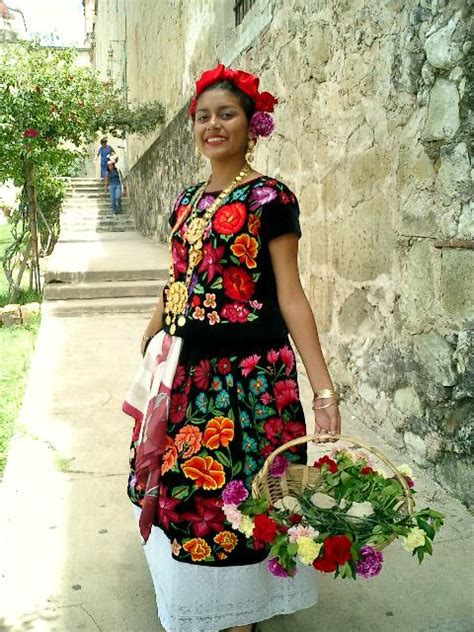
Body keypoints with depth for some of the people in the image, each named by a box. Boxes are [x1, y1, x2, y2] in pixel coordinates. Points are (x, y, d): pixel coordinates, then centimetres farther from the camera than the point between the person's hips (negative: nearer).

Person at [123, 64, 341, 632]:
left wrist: (323, 387, -18)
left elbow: (290, 295, -11)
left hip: (250, 372, -6)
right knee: (185, 483, 15)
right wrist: (150, 341, 20)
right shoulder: (187, 200, 13)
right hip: (185, 370, 6)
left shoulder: (269, 198, -6)